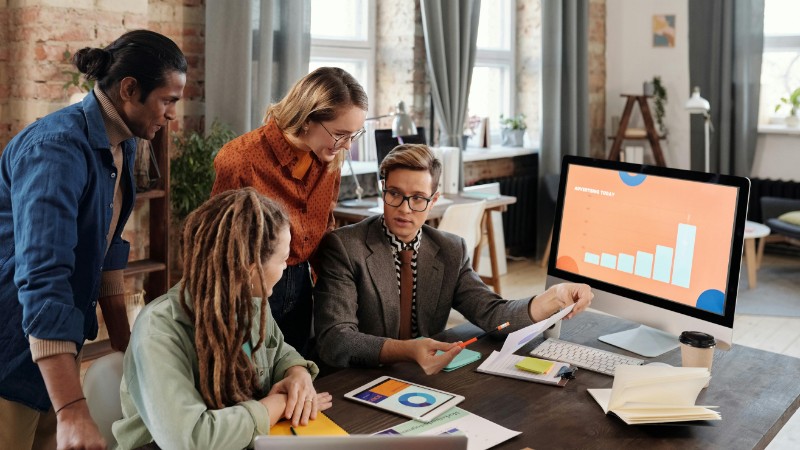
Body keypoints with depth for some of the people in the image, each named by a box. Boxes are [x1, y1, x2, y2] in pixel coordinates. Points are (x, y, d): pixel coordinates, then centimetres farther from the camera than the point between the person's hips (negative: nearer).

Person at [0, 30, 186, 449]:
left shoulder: (122, 147, 3)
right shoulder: (57, 149, -25)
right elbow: (42, 279, -34)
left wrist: (124, 344, 16)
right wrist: (72, 411, -40)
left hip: (55, 344, 8)